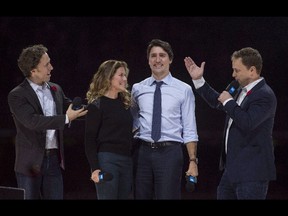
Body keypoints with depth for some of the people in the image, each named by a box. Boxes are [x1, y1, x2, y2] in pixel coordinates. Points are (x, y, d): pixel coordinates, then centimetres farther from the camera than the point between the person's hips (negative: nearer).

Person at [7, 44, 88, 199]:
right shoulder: (17, 95, -10)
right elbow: (32, 121, -23)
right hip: (31, 162, -5)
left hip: (54, 159, 5)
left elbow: (70, 106, 25)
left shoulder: (55, 90, 10)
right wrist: (66, 118, -26)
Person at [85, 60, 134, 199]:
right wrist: (94, 168, -16)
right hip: (107, 160, -7)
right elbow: (89, 139, -7)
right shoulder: (97, 105, -5)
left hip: (127, 160, 7)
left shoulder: (125, 102, 15)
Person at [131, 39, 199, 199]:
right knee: (142, 197, 6)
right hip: (144, 152, 3)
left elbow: (190, 130, 0)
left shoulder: (184, 90, 1)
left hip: (170, 152, -3)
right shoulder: (138, 89, 10)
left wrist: (193, 161, -7)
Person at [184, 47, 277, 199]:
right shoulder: (242, 91, 14)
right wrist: (198, 79, 25)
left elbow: (247, 123, -30)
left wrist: (228, 102, -17)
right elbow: (217, 102, 30)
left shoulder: (265, 96, -17)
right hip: (232, 169, 10)